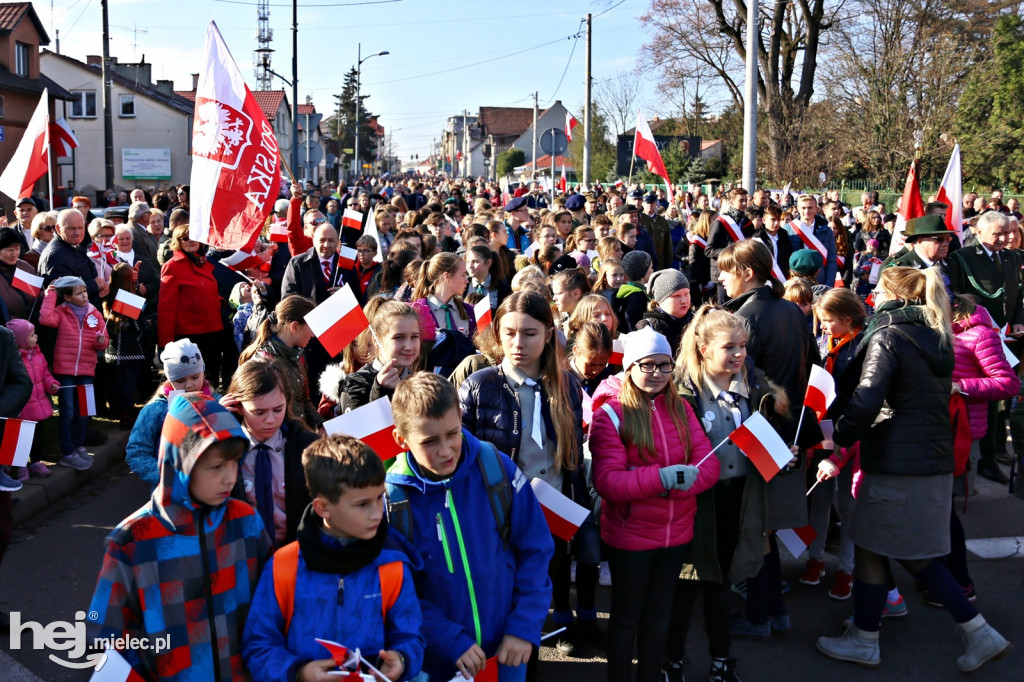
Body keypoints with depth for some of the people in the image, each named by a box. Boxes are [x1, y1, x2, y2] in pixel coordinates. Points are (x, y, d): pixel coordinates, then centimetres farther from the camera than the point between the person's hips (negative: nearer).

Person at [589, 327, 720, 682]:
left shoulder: (680, 407, 1)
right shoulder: (611, 412, -13)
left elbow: (709, 465, -5)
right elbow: (607, 482, -22)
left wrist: (678, 483, -25)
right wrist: (661, 477, -33)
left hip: (676, 532, 5)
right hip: (629, 534, -4)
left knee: (659, 613, 20)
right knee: (627, 615, 12)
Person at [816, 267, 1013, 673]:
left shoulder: (888, 337, -12)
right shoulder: (934, 339, 13)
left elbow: (866, 400, -22)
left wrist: (840, 436, -5)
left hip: (897, 466, -8)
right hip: (935, 462, 8)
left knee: (870, 548, 7)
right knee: (912, 555, 18)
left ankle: (863, 642, 19)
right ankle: (980, 634, 18)